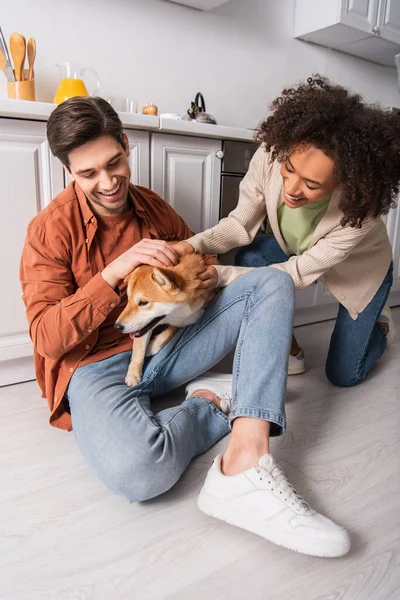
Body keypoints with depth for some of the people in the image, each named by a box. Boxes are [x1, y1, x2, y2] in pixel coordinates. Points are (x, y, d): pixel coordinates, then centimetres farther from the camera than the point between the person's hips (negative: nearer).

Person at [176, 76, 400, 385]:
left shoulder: (362, 207, -40)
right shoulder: (271, 156, -33)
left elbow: (305, 271, -33)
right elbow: (241, 223, -22)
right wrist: (193, 245, -41)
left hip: (361, 268, -3)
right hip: (299, 252, 3)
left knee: (343, 375, 1)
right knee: (250, 258, -29)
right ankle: (290, 354, -6)